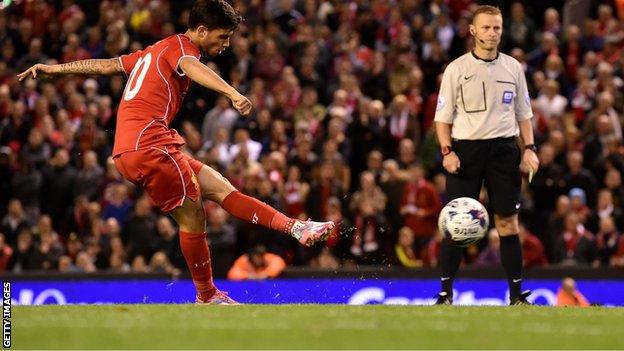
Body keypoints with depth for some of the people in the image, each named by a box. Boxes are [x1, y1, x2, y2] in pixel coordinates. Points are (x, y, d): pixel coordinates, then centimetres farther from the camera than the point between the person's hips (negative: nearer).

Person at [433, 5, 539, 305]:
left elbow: (524, 113, 15)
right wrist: (447, 151, -11)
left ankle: (516, 294, 4)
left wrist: (529, 149, 3)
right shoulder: (457, 69, 1)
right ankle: (445, 294, 1)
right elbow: (443, 116, 2)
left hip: (504, 148, 2)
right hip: (465, 148, -2)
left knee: (508, 221, 1)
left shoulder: (513, 67, 9)